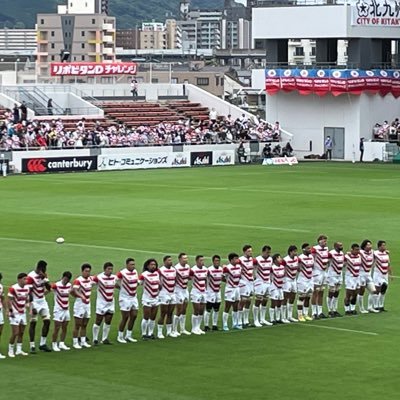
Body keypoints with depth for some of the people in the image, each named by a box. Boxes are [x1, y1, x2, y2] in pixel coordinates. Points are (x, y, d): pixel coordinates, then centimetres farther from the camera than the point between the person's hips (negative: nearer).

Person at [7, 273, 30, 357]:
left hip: (23, 313, 7)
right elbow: (8, 300, -14)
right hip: (15, 314, -7)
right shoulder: (13, 288, -17)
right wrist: (10, 311, -16)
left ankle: (19, 350, 18)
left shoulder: (27, 288, 5)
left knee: (21, 333, 10)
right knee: (15, 333, -9)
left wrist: (27, 303, 5)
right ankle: (10, 351, 3)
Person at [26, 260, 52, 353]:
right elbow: (29, 292, -18)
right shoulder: (31, 276, -17)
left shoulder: (44, 275, 6)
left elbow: (49, 288, 4)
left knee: (47, 321, 3)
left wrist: (44, 278, -11)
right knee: (33, 323, -4)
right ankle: (32, 346, 0)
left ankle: (42, 344, 13)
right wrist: (32, 306, -21)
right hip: (35, 301, -7)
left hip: (42, 301, 7)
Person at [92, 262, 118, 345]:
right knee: (98, 322, 0)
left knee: (108, 322, 9)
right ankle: (95, 339, 11)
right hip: (101, 303, -6)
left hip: (111, 303, 6)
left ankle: (104, 339, 20)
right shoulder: (99, 277, -17)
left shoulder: (114, 277, 2)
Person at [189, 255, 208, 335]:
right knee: (196, 311, -4)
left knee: (202, 311, 9)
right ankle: (194, 328, 6)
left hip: (203, 292, 7)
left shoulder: (205, 269, 7)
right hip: (196, 292, -7)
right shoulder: (193, 270, -17)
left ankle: (198, 327, 18)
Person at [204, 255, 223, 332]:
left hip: (218, 292, 7)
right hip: (210, 292, -7)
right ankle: (206, 326, 4)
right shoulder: (210, 270, -17)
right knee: (208, 310, -2)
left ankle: (214, 325, 20)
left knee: (216, 310, 11)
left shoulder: (221, 269, 5)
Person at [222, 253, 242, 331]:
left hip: (237, 288, 8)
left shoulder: (239, 267, 6)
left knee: (235, 308, 14)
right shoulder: (227, 268, -18)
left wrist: (237, 281, 5)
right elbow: (223, 278, -14)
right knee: (227, 308, -3)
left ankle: (235, 324, 24)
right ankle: (224, 325, 3)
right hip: (230, 289, -8)